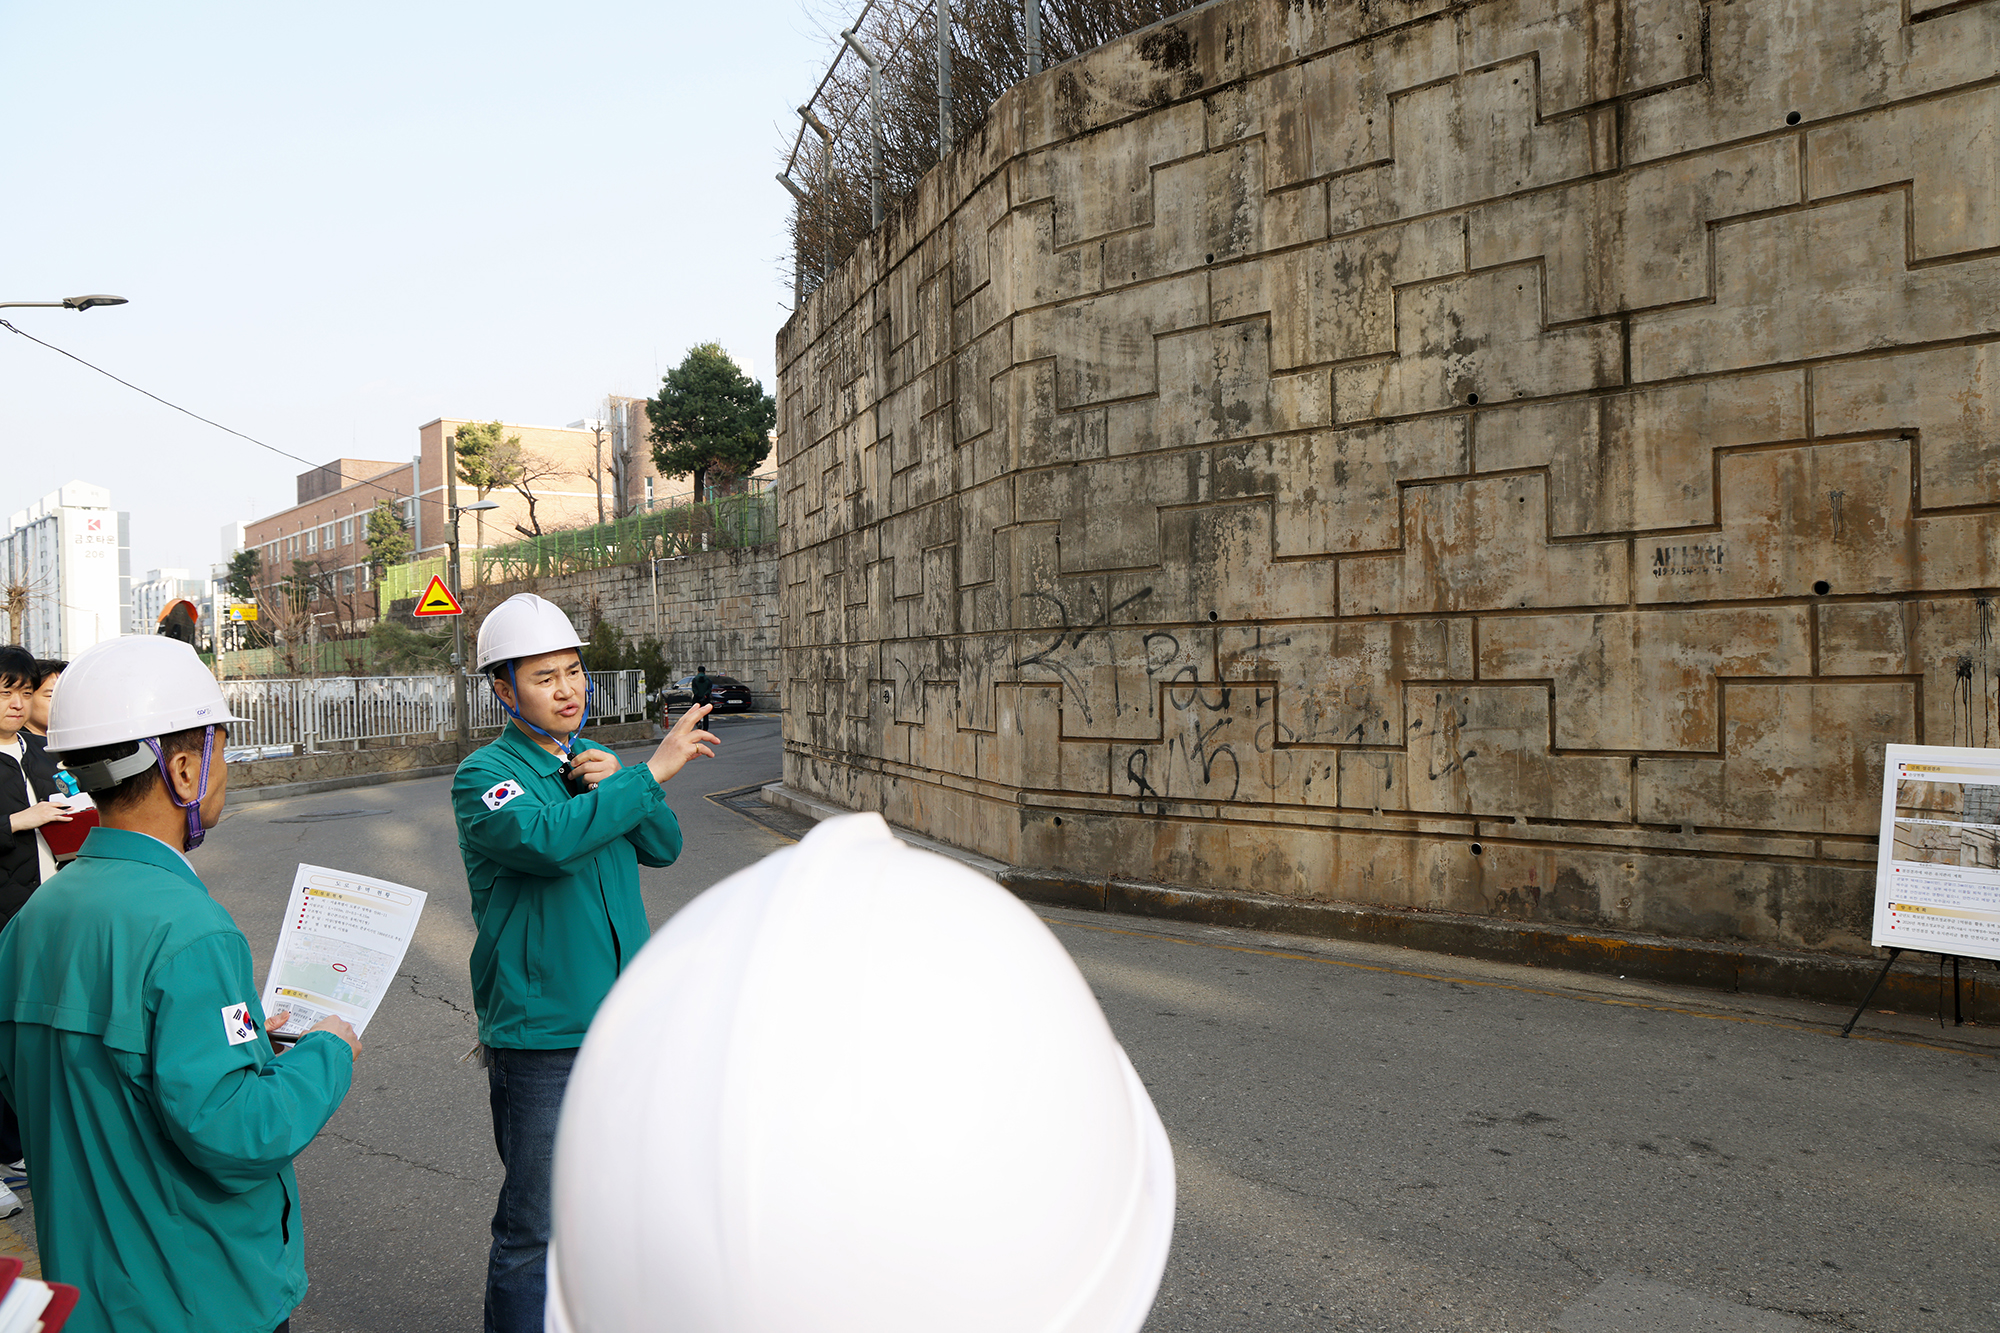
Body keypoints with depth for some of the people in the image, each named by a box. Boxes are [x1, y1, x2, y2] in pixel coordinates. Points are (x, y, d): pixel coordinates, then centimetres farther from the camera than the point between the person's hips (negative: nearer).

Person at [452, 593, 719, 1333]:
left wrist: (615, 786, -11)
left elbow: (663, 847, 7)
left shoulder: (589, 759, 10)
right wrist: (650, 772, -29)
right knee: (533, 1230, 2)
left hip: (623, 1020, 7)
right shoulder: (483, 776, -11)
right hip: (539, 1033, -7)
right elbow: (550, 839, -31)